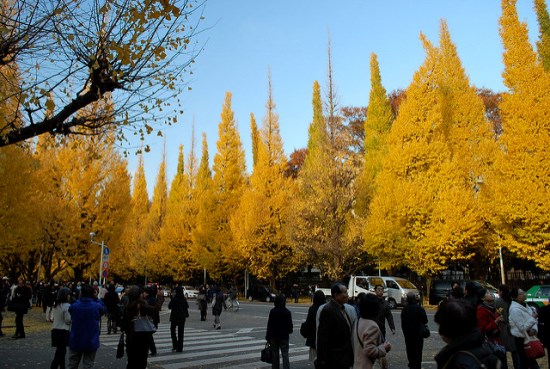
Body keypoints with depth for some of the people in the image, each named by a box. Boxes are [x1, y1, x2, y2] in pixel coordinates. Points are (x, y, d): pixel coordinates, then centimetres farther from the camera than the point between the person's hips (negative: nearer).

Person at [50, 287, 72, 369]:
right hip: (64, 331, -8)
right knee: (59, 354, -4)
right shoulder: (67, 306, -16)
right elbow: (68, 320, -15)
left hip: (55, 330, 8)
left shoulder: (56, 305, 9)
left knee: (62, 351, 18)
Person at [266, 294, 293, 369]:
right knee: (285, 354, 3)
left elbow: (269, 325, -6)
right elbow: (290, 324, -4)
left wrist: (268, 337, 1)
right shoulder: (287, 312, -10)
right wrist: (289, 331, 18)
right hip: (284, 336, -1)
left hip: (274, 336, 1)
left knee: (275, 354, 12)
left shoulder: (272, 311, -8)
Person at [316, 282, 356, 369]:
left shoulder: (343, 309, 10)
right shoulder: (327, 310, -17)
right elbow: (322, 338, -19)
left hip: (345, 358, 8)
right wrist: (322, 361, -20)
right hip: (335, 360, -8)